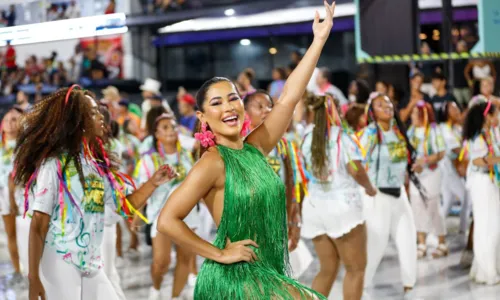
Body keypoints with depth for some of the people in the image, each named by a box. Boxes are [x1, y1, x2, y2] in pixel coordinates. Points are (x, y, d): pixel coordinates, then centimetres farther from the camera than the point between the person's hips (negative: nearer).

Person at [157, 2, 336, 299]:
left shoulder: (254, 149, 6)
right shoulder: (213, 163, -13)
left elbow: (289, 99, 7)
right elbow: (167, 221, -19)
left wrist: (320, 39, 7)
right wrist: (219, 254, -14)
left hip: (267, 275, 7)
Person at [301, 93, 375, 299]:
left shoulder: (308, 139, 8)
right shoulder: (345, 137, -9)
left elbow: (308, 170, 11)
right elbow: (356, 171, -17)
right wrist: (369, 188, 0)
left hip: (315, 205, 6)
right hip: (343, 205, -6)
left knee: (327, 269, 15)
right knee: (356, 269, 5)